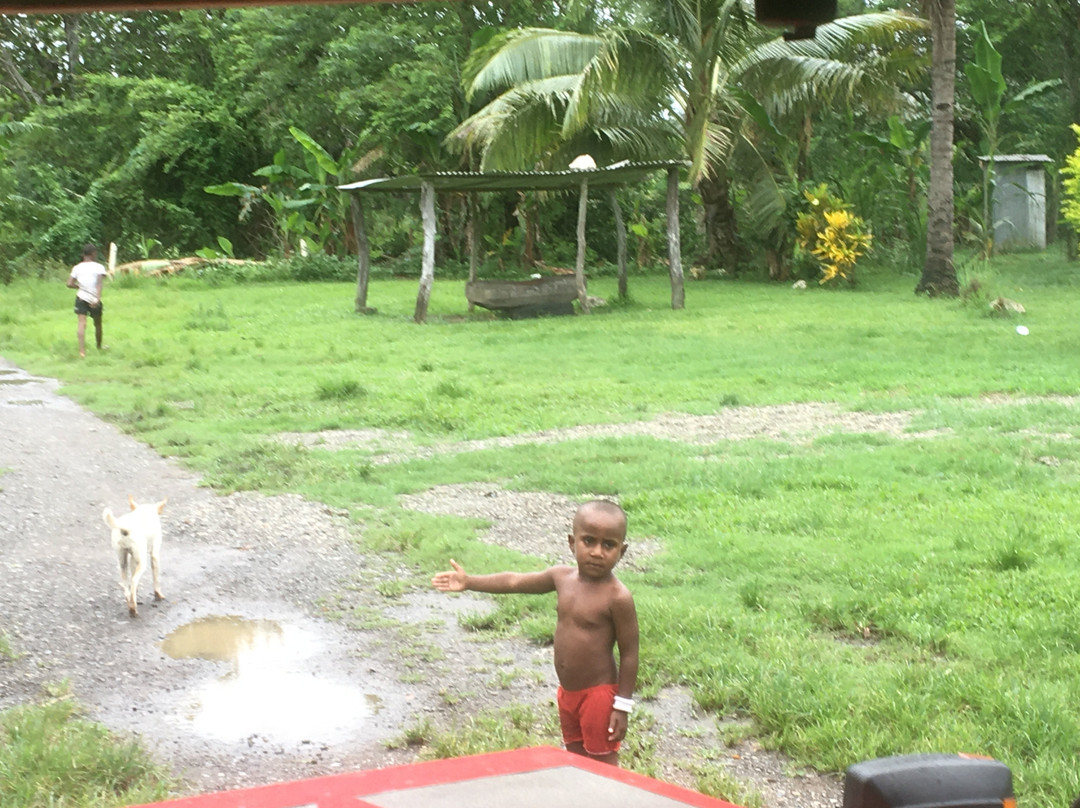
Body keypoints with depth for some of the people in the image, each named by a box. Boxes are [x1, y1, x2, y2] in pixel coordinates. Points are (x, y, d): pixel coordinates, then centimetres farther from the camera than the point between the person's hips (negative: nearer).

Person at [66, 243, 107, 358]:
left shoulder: (77, 267, 5)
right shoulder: (99, 267, -3)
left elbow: (69, 284, 0)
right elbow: (100, 283, -17)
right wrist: (98, 298, -25)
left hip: (81, 298, 1)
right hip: (94, 300, -1)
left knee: (82, 323, -9)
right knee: (97, 324, 18)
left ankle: (82, 350, -27)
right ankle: (99, 347, 37)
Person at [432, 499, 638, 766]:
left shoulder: (618, 597, -20)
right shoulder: (562, 578, -2)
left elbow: (629, 653, -16)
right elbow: (515, 581, 9)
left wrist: (622, 706, -14)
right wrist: (469, 582, 6)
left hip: (599, 694, -7)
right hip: (568, 693, 7)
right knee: (575, 759, 20)